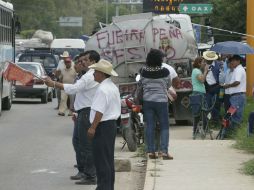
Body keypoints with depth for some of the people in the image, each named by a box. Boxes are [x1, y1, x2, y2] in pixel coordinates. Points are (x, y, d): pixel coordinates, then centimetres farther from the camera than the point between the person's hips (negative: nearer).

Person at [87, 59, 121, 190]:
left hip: (102, 126, -10)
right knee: (108, 160, 15)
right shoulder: (113, 87, 15)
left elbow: (99, 111, -23)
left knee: (102, 160, -6)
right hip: (112, 124, 10)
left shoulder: (102, 89, -17)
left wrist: (93, 128, -20)